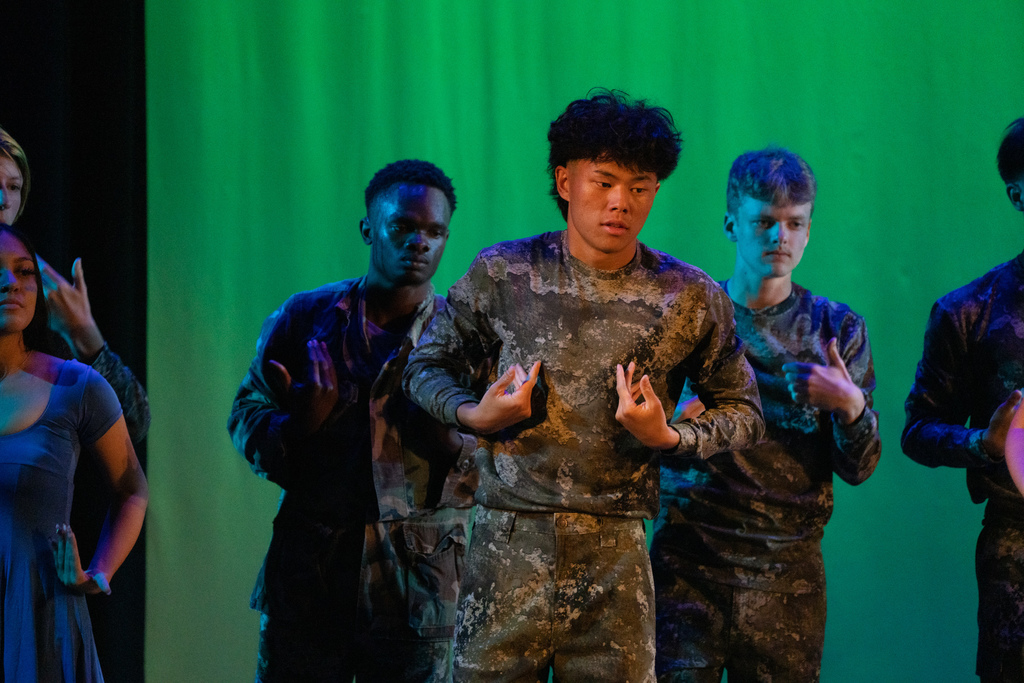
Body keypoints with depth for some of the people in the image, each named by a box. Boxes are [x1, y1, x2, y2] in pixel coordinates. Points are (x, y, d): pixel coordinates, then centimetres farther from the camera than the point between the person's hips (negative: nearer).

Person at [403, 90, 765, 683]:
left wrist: (669, 438, -8)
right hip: (507, 547, 0)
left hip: (616, 559, 0)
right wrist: (474, 414, -5)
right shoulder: (503, 274, 3)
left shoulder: (691, 299, 2)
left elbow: (743, 413, 11)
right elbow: (427, 364, 15)